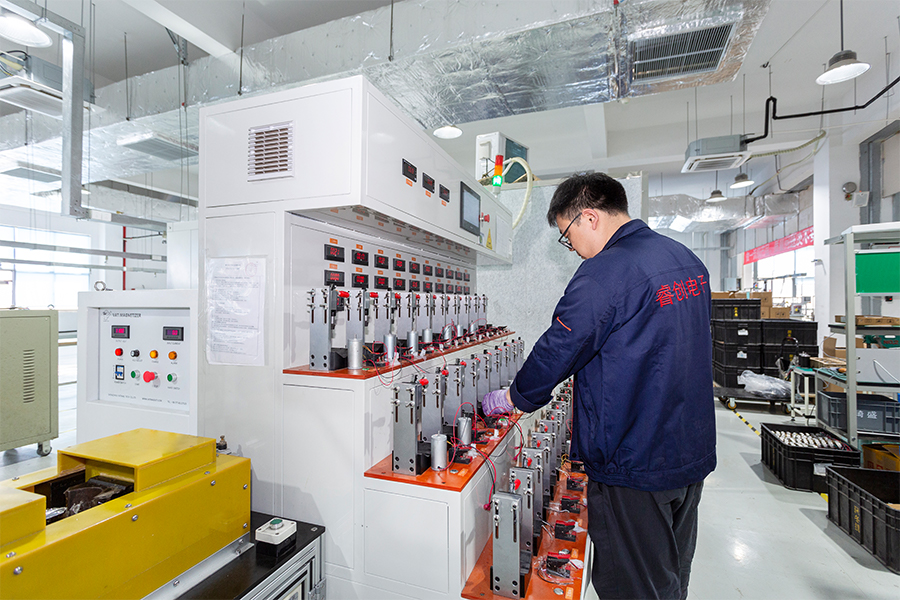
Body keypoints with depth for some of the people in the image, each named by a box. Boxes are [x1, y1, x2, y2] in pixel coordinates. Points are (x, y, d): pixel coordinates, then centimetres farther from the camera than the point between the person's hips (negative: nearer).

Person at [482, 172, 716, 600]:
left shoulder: (604, 273, -23)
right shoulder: (688, 261, 6)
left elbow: (557, 351, -18)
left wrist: (510, 398, 0)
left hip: (633, 464, -9)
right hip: (692, 453, 9)